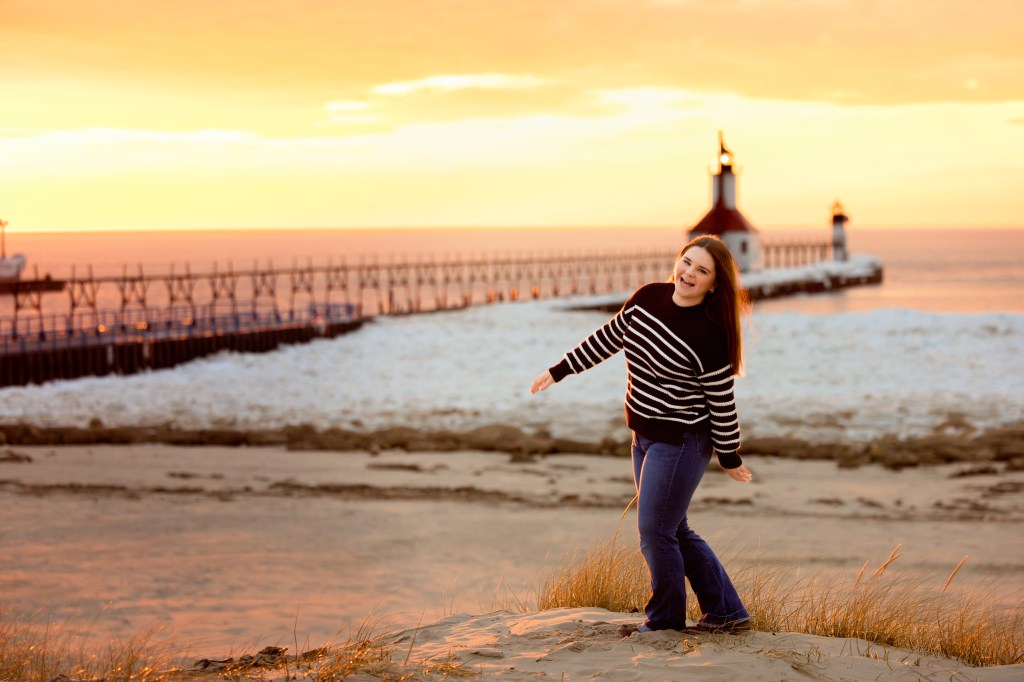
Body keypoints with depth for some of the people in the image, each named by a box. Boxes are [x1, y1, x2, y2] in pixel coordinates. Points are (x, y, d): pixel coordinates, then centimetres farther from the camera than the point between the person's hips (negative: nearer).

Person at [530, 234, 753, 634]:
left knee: (655, 530, -4)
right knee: (674, 531, 14)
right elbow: (608, 339, 14)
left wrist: (730, 459, -4)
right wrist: (559, 371, 17)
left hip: (680, 442, -8)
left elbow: (722, 402, -12)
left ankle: (666, 619, 16)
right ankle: (727, 614, 24)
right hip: (645, 436, 8)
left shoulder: (707, 338, -20)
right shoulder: (648, 298, 0)